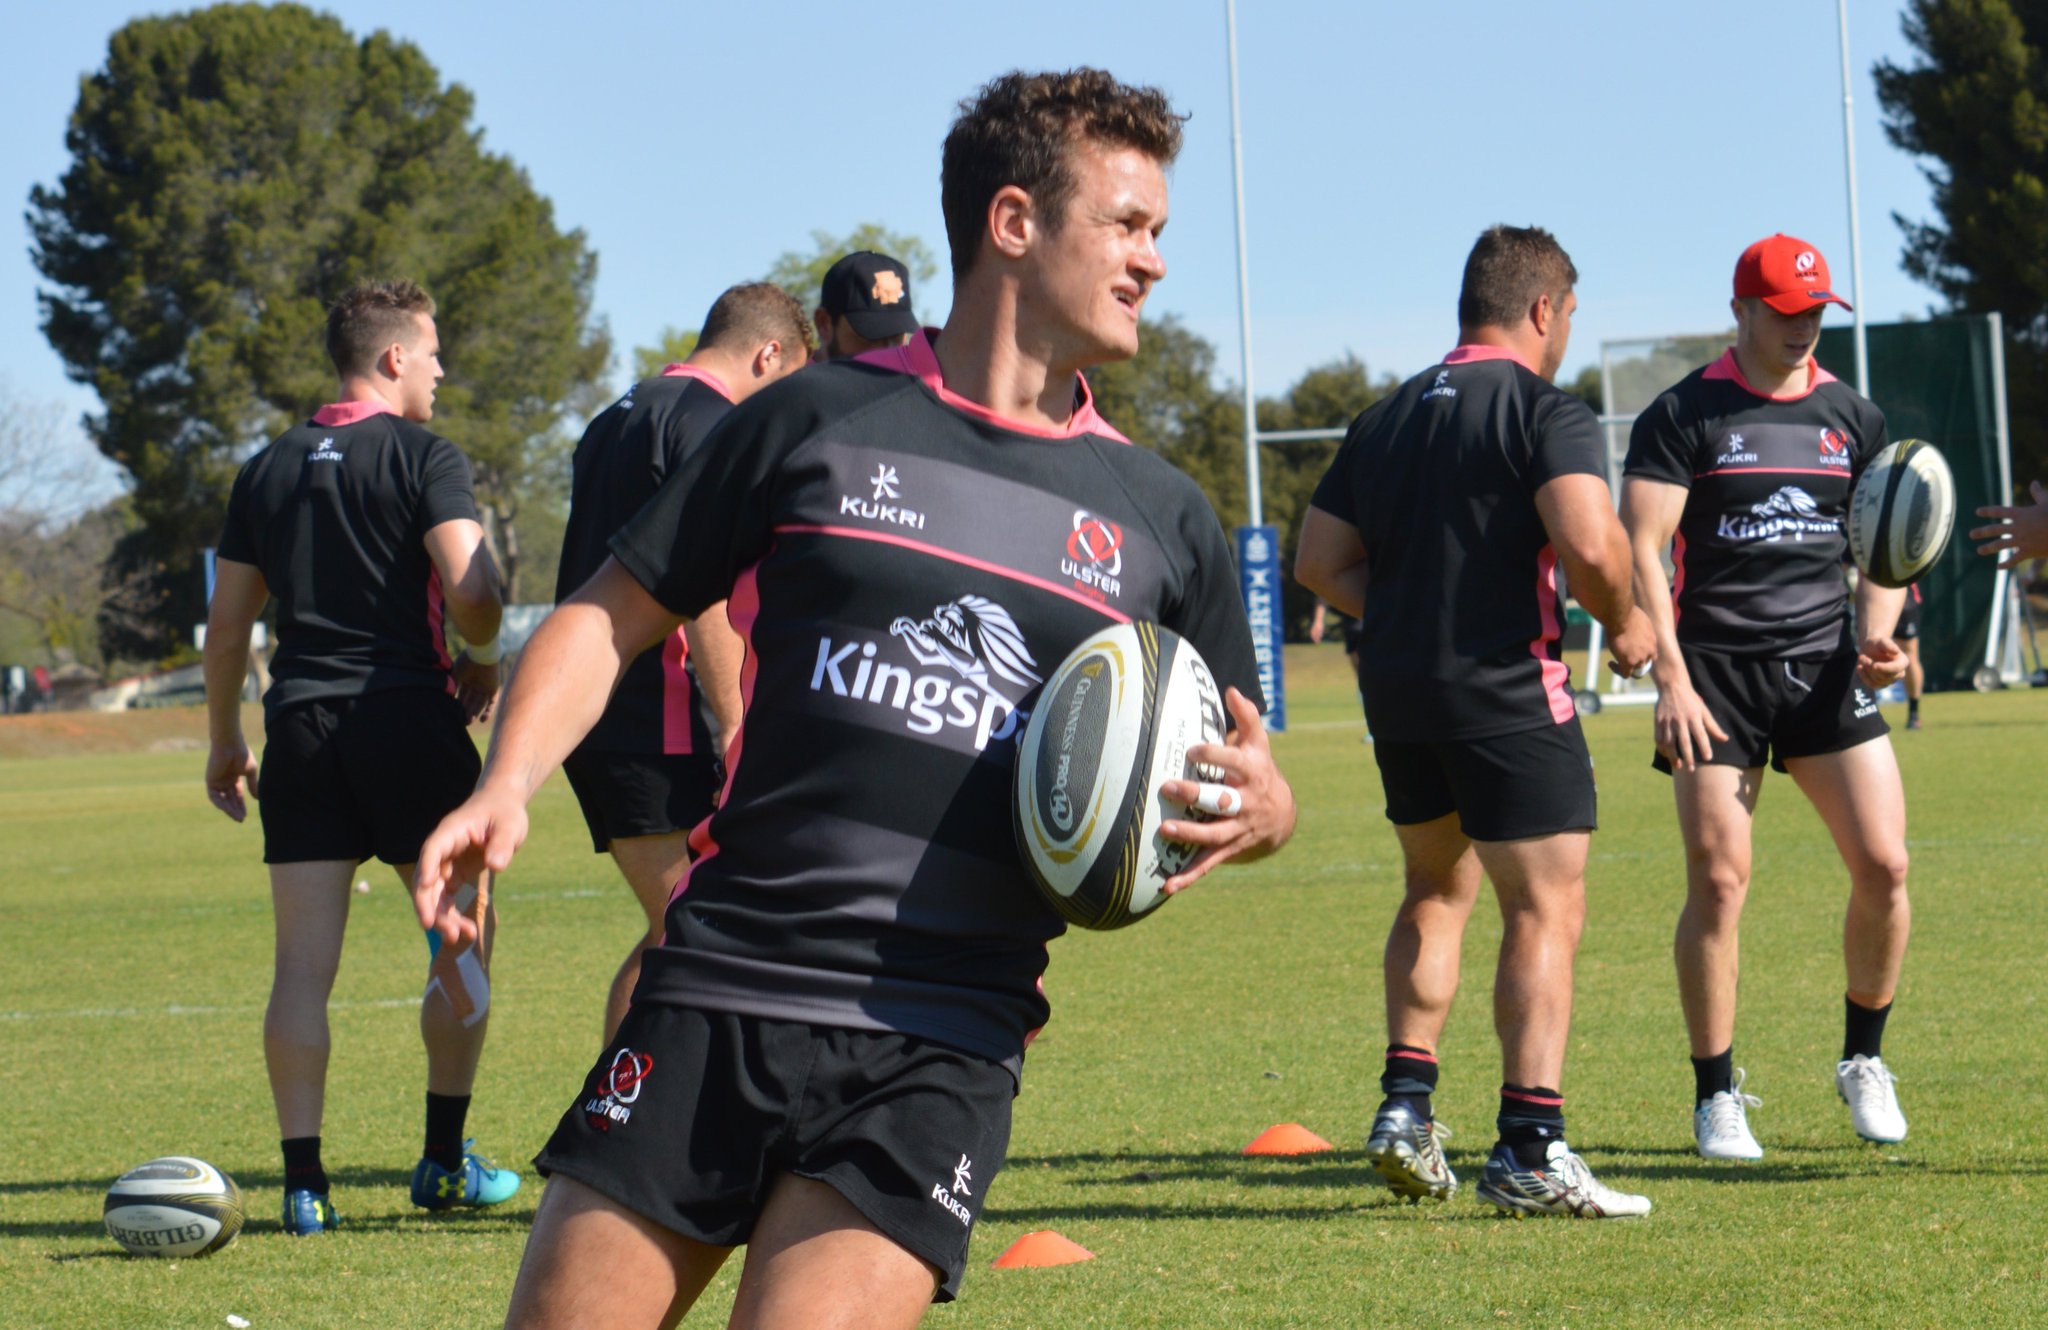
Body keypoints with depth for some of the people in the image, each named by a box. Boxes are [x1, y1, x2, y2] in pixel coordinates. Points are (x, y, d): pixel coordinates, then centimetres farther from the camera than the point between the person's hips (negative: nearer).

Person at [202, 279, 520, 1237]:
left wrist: (224, 743, 22)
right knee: (462, 941, 12)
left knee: (304, 961, 0)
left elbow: (226, 623, 14)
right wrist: (481, 664, 3)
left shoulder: (268, 470, 12)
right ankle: (446, 1162, 14)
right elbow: (469, 590, -17)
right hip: (409, 718, -4)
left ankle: (303, 1182, -7)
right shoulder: (421, 456, -4)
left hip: (300, 726, 4)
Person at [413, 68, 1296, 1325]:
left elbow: (1243, 774, 21)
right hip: (716, 990, 0)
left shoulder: (1162, 519, 13)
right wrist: (507, 785, -6)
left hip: (940, 1046, 0)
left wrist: (1260, 804, -3)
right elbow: (612, 616, 11)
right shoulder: (814, 420, 8)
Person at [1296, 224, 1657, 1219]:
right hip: (1506, 689, -7)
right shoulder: (1546, 411, -8)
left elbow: (1318, 561, 12)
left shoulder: (1387, 418, 13)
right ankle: (1530, 1149, -9)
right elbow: (1588, 544, -23)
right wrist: (1623, 623, -5)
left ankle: (1405, 1103, 16)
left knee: (1436, 891, 24)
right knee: (1546, 911, -3)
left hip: (1395, 688, 7)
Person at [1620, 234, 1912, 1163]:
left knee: (1883, 866, -6)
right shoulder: (1682, 417, -1)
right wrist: (1670, 680, -15)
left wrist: (1877, 637, -3)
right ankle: (1716, 1096, 4)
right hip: (1717, 670, -3)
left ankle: (1864, 1062, 15)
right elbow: (1640, 551, -6)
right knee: (1718, 881, -8)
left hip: (1825, 666, 3)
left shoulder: (1851, 417, 12)